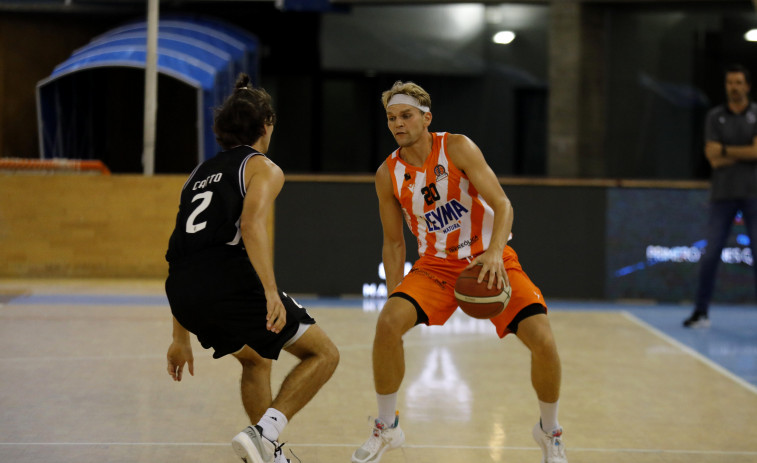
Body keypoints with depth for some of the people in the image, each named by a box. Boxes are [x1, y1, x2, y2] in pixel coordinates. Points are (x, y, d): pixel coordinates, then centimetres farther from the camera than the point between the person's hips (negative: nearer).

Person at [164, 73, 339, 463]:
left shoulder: (200, 173, 29)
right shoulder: (263, 168, 9)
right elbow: (252, 223, -14)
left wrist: (181, 338, 33)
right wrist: (270, 291, -24)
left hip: (183, 293, 7)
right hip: (228, 281, -7)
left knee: (255, 359, 32)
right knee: (323, 354, 7)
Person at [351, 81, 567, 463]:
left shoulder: (457, 148, -14)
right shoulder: (388, 175, -4)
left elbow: (503, 205, -21)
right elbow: (393, 244, 7)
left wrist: (494, 253, -38)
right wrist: (394, 298, 0)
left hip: (489, 258, -2)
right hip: (436, 265, 2)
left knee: (543, 341, -19)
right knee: (388, 322, -24)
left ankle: (549, 431, 9)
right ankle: (386, 428, -5)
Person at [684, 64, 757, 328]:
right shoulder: (714, 117, 6)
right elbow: (714, 158, -5)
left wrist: (726, 150, -7)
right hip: (723, 194, 1)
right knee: (710, 255, 0)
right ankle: (701, 311, 7)